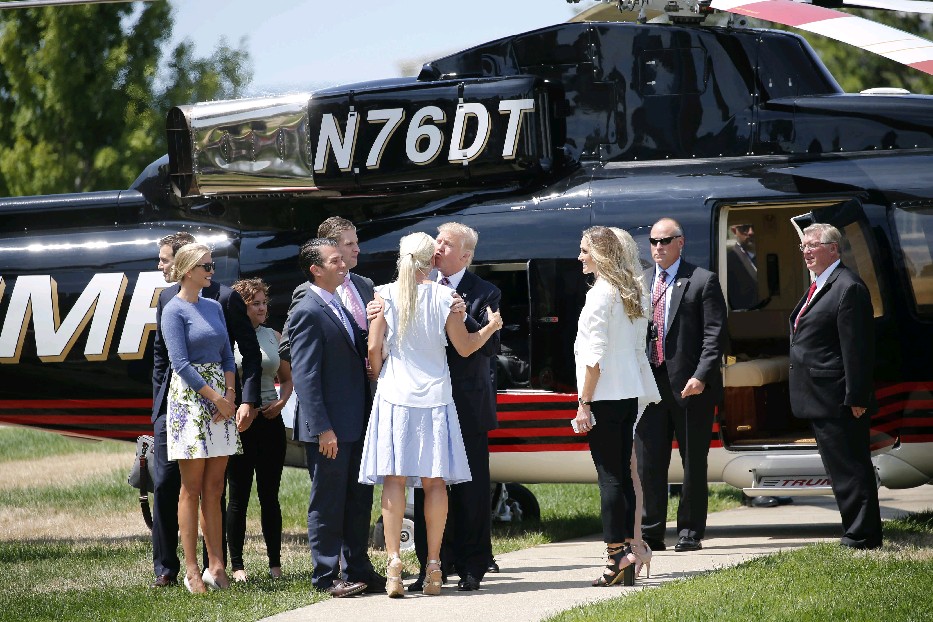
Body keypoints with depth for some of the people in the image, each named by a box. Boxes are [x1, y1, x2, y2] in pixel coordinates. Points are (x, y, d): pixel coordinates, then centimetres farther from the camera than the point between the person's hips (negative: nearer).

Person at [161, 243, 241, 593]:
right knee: (192, 489, -4)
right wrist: (216, 397, -14)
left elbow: (227, 356, 13)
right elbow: (180, 364, -13)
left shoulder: (214, 308, 14)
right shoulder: (174, 311, -6)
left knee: (214, 489, 6)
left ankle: (216, 565, 6)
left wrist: (230, 395, -3)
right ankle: (192, 570, -3)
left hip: (220, 400, 6)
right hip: (189, 398, -6)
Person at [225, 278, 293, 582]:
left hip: (270, 421, 4)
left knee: (270, 496, 5)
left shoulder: (273, 337, 11)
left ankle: (275, 563, 10)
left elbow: (287, 378, 19)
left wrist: (281, 402, 0)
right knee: (239, 496, 0)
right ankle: (236, 565, 4)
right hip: (239, 423, -4)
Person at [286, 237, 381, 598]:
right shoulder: (308, 313, -14)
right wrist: (323, 429, -22)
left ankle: (356, 568, 23)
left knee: (359, 500, 14)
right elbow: (305, 376, -18)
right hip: (330, 429, -9)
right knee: (327, 502, -1)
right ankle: (327, 577, 5)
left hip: (355, 425, 9)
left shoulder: (339, 307, 15)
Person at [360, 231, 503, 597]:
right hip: (434, 398, 1)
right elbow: (464, 347, 2)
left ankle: (394, 563, -10)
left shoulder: (386, 295, -3)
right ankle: (433, 566, 3)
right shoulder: (443, 296, -3)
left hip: (395, 397, 0)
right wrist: (491, 327, 20)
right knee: (434, 480, 4)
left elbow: (374, 348, -5)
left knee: (393, 478, 0)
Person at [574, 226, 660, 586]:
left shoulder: (601, 294, -13)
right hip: (631, 394, 8)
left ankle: (617, 555, -6)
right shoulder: (632, 293, 13)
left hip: (605, 396, -8)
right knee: (622, 473, 12)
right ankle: (630, 545, 12)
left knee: (609, 476, -6)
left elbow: (595, 355, -16)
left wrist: (584, 402, -14)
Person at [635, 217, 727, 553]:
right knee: (648, 462, 2)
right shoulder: (639, 282, 13)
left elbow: (715, 333, -7)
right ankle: (650, 532, 6)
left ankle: (690, 532, 10)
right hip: (650, 383, 4)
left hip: (690, 386, -4)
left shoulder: (702, 281, -1)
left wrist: (701, 376, -17)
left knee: (694, 462, 4)